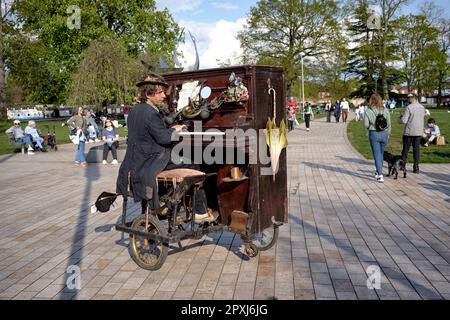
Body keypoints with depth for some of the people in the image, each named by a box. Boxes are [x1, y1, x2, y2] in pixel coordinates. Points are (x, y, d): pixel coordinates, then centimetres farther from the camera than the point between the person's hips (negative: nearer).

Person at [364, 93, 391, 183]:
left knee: (377, 155, 1)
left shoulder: (368, 111, -8)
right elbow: (389, 124, 0)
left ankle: (380, 175, -6)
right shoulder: (385, 110, -1)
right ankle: (378, 172, 33)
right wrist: (388, 134, 13)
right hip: (384, 134, 3)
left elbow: (366, 125, -9)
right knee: (381, 154, 19)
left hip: (373, 134, -3)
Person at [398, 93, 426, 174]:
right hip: (419, 132, 4)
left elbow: (403, 121, -15)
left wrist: (399, 118, 6)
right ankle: (416, 168, 5)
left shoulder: (409, 107, -13)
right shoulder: (422, 107, 5)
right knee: (416, 149, 7)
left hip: (409, 132, -4)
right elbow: (422, 118, 16)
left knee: (405, 149, 8)